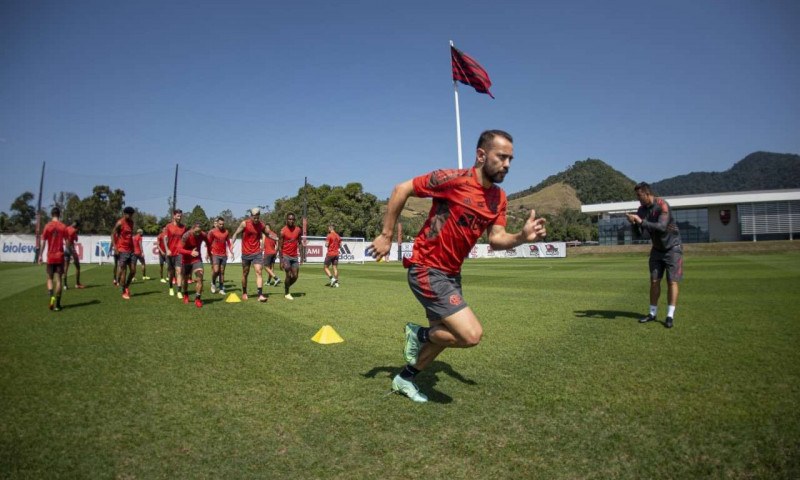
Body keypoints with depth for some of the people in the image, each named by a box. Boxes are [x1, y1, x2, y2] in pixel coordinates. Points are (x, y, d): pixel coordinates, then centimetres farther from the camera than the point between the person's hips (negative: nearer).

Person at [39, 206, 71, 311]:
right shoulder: (63, 227, -1)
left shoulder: (47, 226, -2)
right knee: (58, 280, 3)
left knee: (50, 278, 12)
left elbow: (43, 243, -3)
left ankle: (52, 298, -8)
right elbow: (67, 243, -1)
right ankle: (57, 304, 3)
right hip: (60, 257, 0)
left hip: (50, 257, 0)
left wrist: (40, 256, 4)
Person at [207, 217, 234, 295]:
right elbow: (208, 243, 2)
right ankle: (213, 283, 15)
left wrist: (231, 252, 6)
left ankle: (221, 288, 10)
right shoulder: (212, 232, -2)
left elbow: (228, 243, 13)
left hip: (224, 255, 3)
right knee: (216, 270, -12)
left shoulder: (226, 232, 7)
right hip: (215, 254, -3)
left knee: (222, 272, 5)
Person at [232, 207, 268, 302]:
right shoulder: (244, 224, -7)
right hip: (246, 253, -1)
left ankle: (260, 295, -17)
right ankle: (244, 293, 30)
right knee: (245, 274, 11)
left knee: (258, 272, -12)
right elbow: (236, 233, -2)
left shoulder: (261, 225, 1)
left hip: (257, 253, 1)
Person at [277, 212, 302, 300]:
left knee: (295, 276, 3)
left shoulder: (298, 230, 4)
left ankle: (286, 287, 29)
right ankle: (286, 293, 10)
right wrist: (281, 260, -13)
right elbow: (280, 247, -9)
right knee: (289, 275, -9)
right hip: (286, 256, -4)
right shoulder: (283, 231, -9)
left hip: (295, 256, 4)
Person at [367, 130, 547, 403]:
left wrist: (522, 237, -19)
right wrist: (386, 236, -12)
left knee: (444, 334, 19)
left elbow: (496, 239, 2)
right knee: (472, 334, -17)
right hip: (426, 270, -8)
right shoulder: (454, 179, -19)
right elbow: (401, 190, -13)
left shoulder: (499, 198, 3)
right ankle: (419, 334, 10)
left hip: (451, 273, 9)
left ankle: (405, 379, 41)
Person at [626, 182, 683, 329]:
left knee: (672, 281, -6)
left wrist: (641, 222, -37)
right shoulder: (642, 209, -3)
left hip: (672, 248, -6)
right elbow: (640, 233, -4)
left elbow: (662, 227, -36)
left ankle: (670, 316, -3)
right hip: (657, 249, 6)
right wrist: (634, 223, -23)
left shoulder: (662, 205, -23)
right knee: (654, 281, 4)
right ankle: (652, 313, 11)